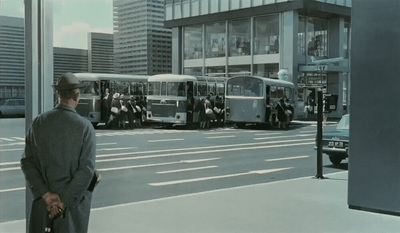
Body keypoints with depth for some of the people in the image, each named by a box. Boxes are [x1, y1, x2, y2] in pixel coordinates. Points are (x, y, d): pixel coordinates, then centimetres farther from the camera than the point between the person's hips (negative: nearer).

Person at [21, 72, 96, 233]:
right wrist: (65, 201, -14)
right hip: (74, 200, -2)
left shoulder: (38, 123, -1)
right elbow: (86, 169, -17)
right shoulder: (85, 126, -10)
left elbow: (27, 163, -5)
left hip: (43, 197, 3)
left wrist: (46, 195, -9)